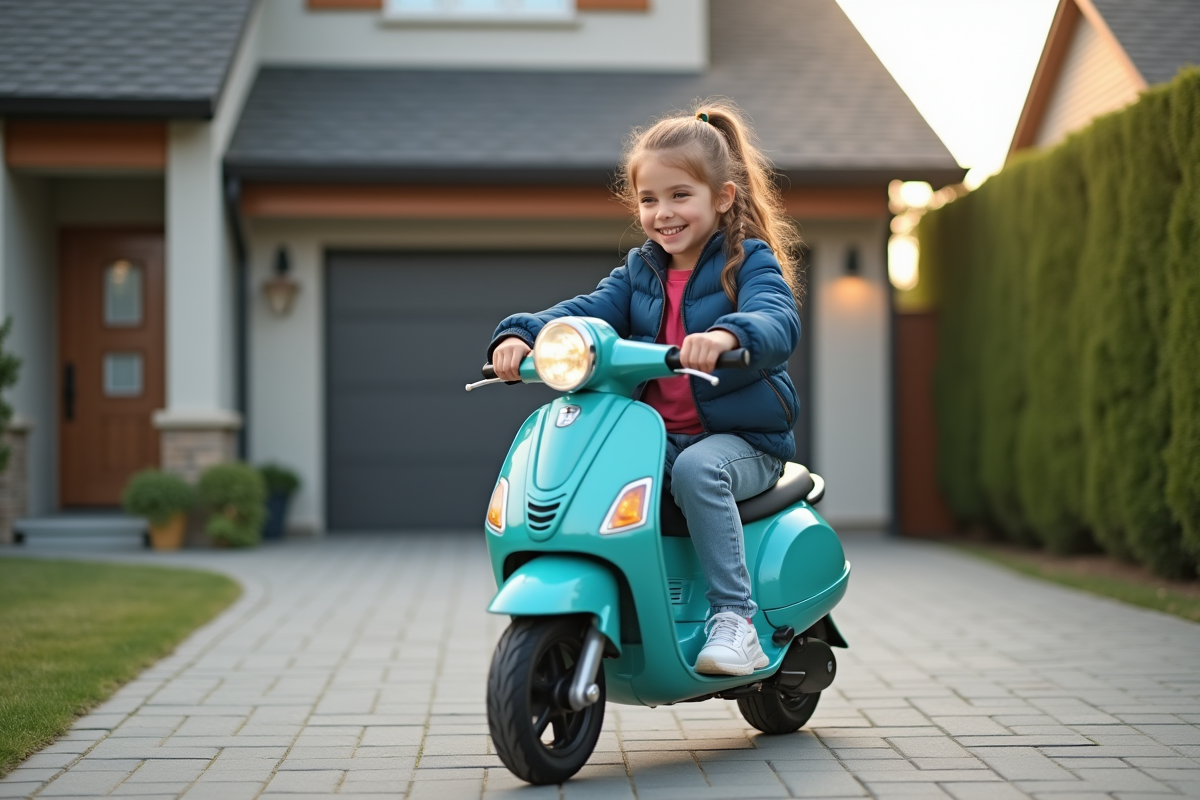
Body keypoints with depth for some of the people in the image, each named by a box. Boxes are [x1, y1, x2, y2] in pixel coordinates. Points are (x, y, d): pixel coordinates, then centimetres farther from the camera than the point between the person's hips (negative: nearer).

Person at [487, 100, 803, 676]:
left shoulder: (750, 262, -5)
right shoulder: (641, 271, 13)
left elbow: (777, 323, -25)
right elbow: (585, 314, 1)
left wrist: (725, 334, -48)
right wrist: (521, 334, -19)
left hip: (740, 438, -5)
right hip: (656, 434, 5)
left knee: (697, 470, -36)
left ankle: (734, 617, -30)